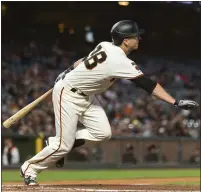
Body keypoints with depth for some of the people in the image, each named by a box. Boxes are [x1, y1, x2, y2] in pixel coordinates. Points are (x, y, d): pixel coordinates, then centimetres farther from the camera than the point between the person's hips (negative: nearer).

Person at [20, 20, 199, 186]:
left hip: (86, 95, 9)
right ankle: (29, 168, 15)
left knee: (103, 133, -3)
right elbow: (148, 84, -32)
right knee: (64, 145, -6)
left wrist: (69, 72, 24)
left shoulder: (105, 46, -5)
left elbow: (84, 60, 10)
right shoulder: (121, 62, -30)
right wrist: (176, 103, -33)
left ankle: (58, 142, 14)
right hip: (68, 95, -9)